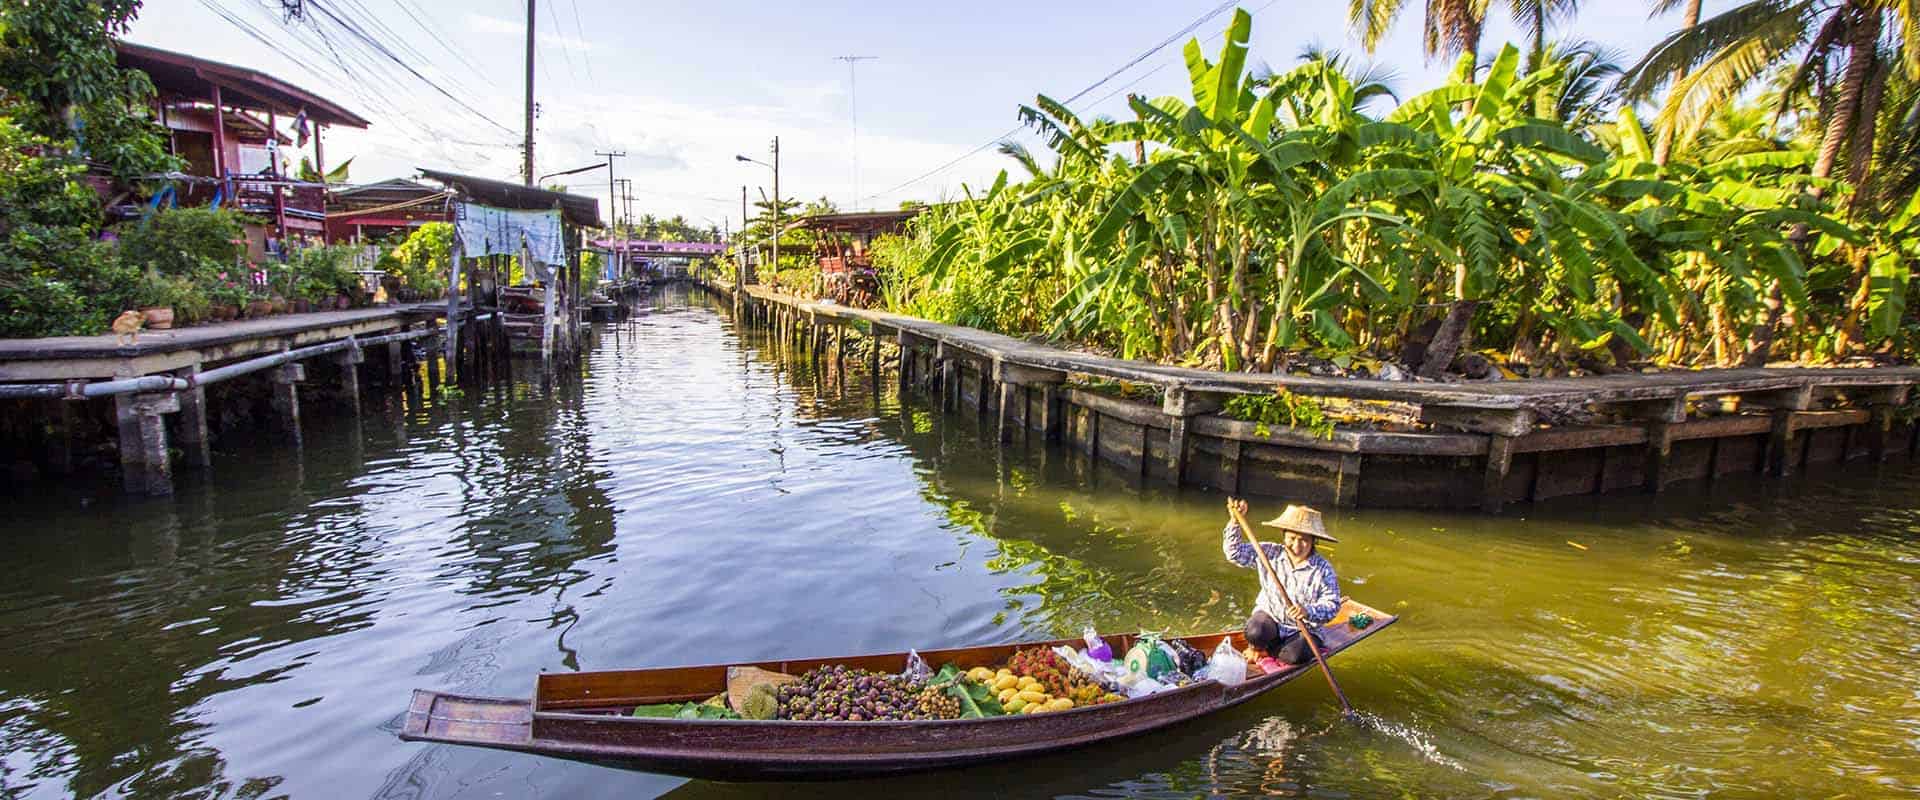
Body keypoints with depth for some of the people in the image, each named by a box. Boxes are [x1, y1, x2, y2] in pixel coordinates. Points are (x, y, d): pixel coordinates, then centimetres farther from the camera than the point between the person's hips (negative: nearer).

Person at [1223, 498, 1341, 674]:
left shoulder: (1323, 569, -10)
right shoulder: (1270, 554, -3)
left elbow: (1332, 604, -14)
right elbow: (1235, 552, -3)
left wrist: (1309, 611, -34)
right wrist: (1236, 521, -15)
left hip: (1304, 629, 0)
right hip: (1269, 616, 0)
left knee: (1297, 654, -31)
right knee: (1255, 634, -33)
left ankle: (1265, 652, 2)